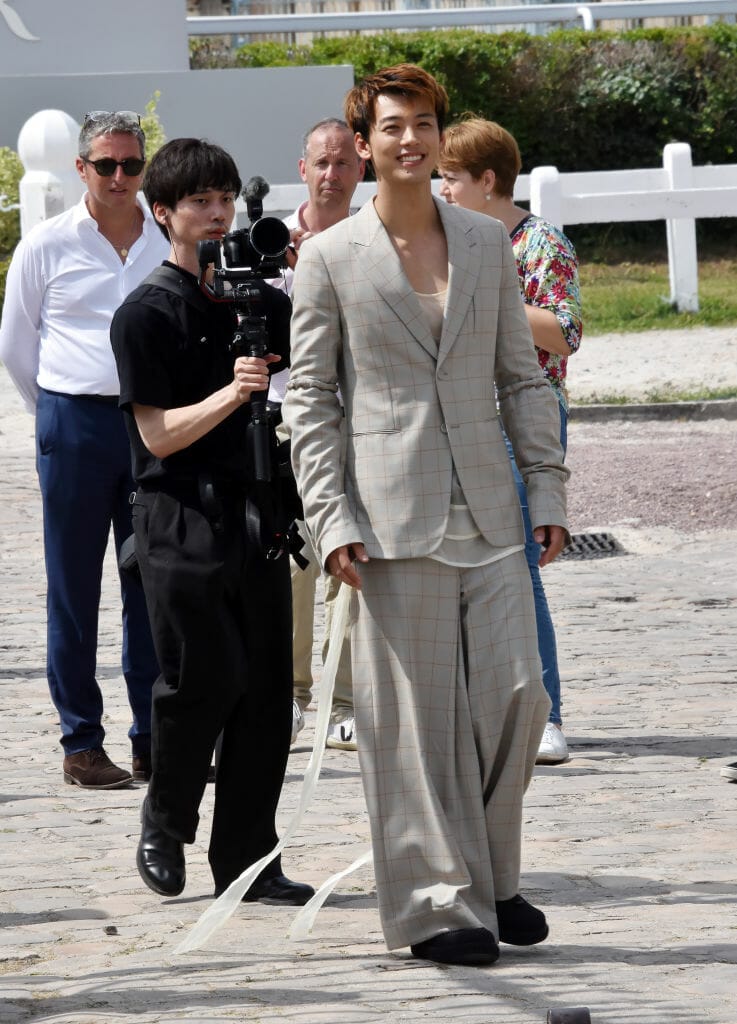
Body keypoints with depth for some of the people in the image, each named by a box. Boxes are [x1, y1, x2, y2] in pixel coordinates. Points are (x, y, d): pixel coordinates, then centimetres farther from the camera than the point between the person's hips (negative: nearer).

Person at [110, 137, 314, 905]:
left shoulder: (264, 301, 12)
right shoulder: (145, 314, -4)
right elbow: (158, 434, -9)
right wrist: (230, 394, -22)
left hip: (255, 515, 5)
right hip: (182, 518, -5)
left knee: (265, 689, 1)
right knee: (203, 681, -11)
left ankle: (246, 860, 7)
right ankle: (165, 820, 14)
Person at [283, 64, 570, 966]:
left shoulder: (488, 244, 11)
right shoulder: (329, 259, 1)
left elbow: (522, 376, 14)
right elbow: (307, 400, 1)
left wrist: (547, 489, 7)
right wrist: (332, 521, -7)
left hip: (488, 513, 3)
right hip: (394, 517, -3)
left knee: (516, 693, -1)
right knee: (416, 714, -2)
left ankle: (492, 878, 17)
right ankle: (437, 902, 5)